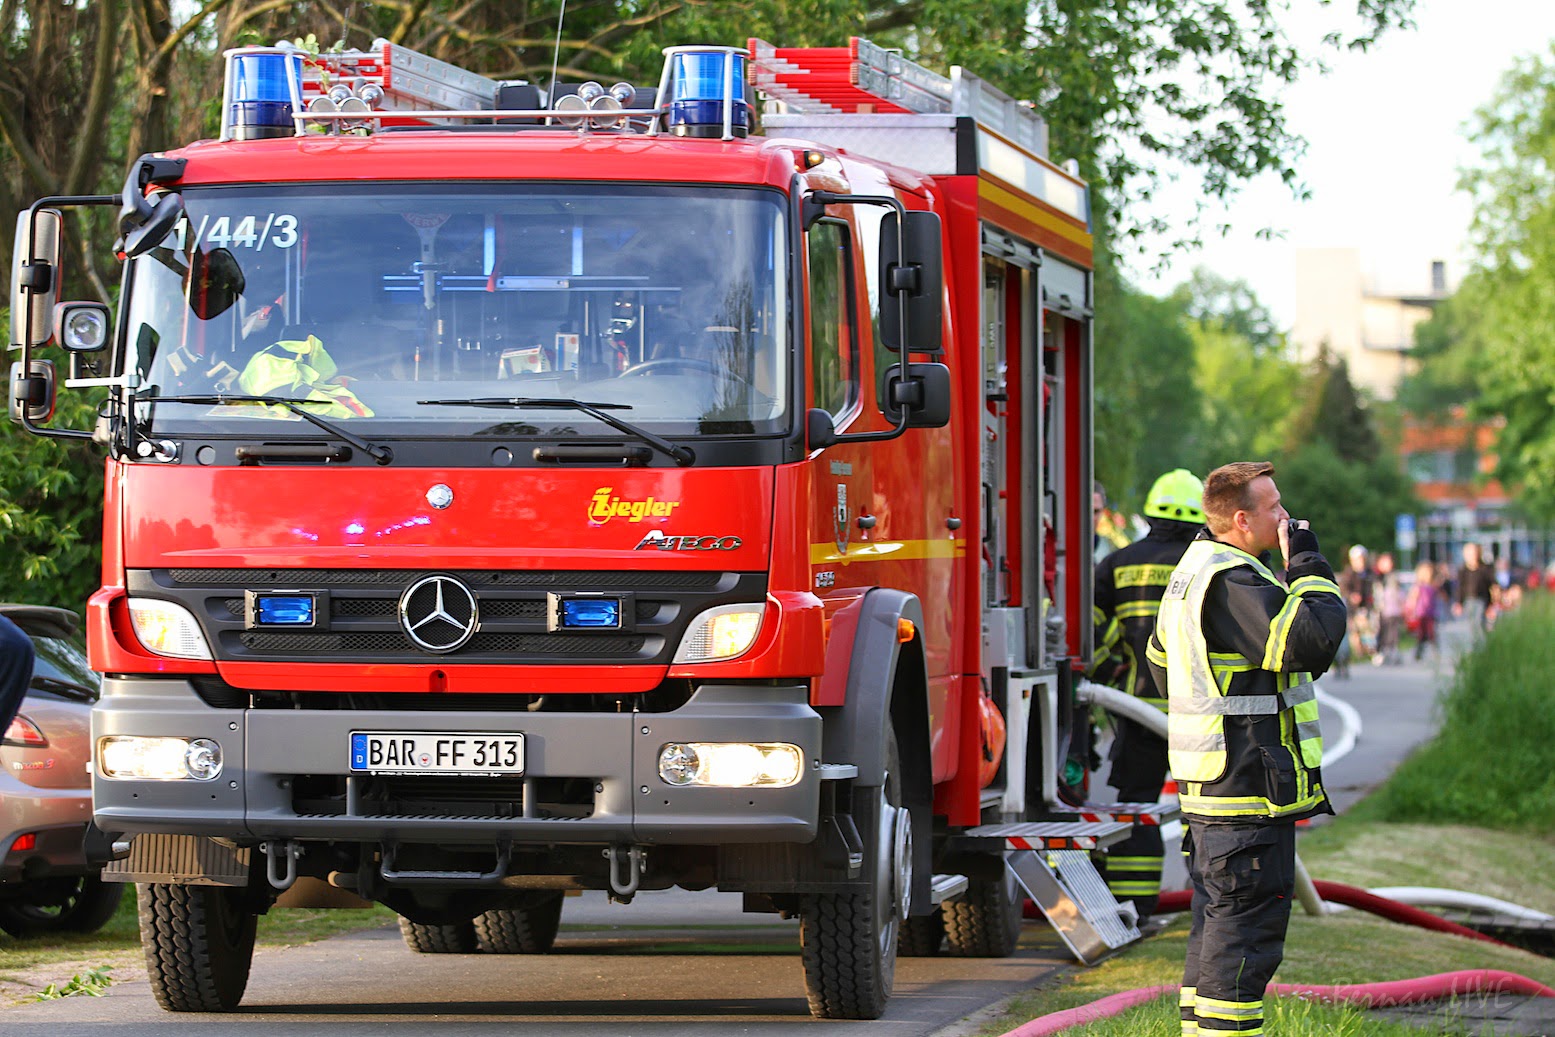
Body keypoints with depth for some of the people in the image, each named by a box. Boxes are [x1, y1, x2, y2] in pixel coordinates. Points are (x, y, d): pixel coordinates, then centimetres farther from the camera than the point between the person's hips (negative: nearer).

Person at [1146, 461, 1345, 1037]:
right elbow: (1313, 641, -27)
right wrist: (1308, 568, -14)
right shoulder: (1232, 582, -18)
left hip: (1207, 791, 11)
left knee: (1218, 922, 17)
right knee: (1246, 928, -8)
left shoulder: (1192, 572, 16)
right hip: (1250, 792, -11)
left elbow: (1161, 661, 28)